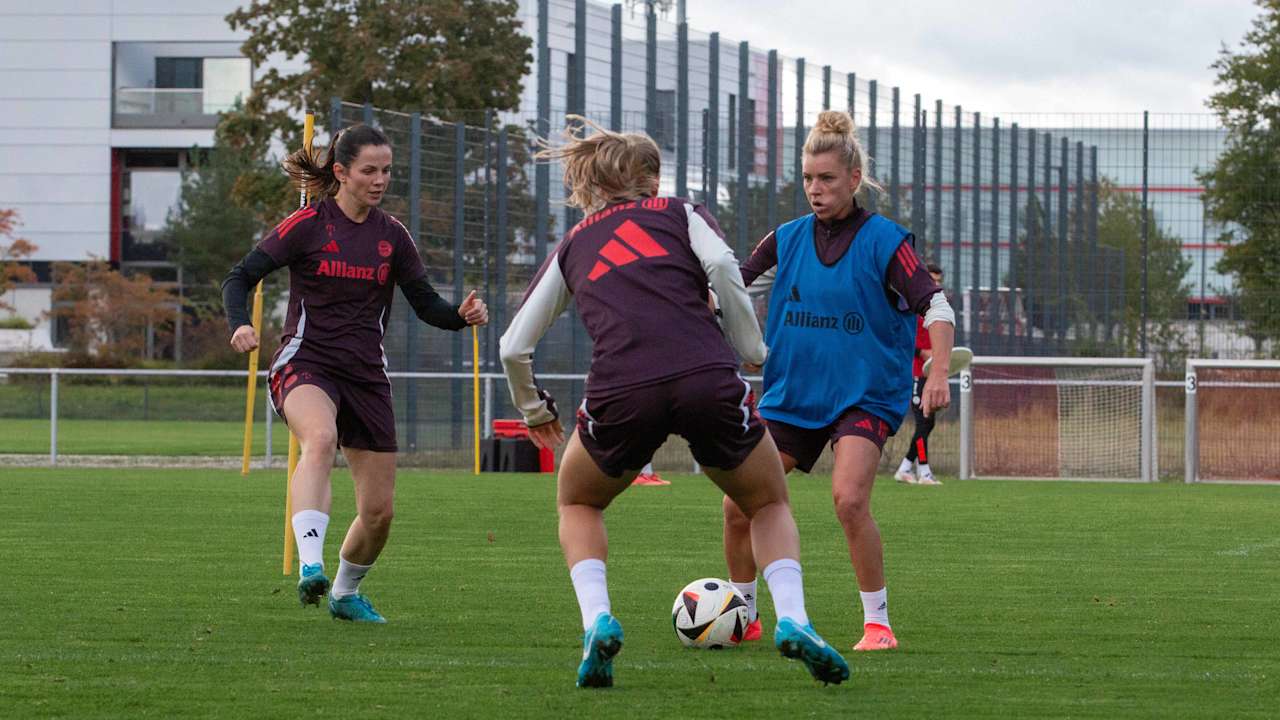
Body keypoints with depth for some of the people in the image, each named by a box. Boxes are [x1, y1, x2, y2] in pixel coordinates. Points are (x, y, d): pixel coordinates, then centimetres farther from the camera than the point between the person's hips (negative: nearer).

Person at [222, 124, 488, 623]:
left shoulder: (391, 236, 8)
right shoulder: (308, 225, -5)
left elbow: (427, 305, 11)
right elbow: (240, 277, -7)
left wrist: (462, 315, -11)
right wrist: (240, 326, -27)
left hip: (367, 376, 5)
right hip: (306, 363, -5)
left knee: (378, 512, 3)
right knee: (321, 438, -39)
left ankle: (345, 593, 31)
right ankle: (310, 567, -50)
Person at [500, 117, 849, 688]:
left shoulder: (573, 246, 27)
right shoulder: (680, 213, 22)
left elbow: (514, 346, 26)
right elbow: (721, 265, -1)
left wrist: (534, 409, 44)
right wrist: (750, 351, 9)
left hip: (620, 393, 1)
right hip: (708, 380, -1)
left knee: (578, 502, 30)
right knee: (770, 504, 23)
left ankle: (597, 619, 4)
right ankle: (792, 619, -3)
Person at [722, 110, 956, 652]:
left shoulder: (883, 240, -8)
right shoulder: (787, 239, 4)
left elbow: (936, 307, -12)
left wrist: (938, 373, -26)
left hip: (865, 396, -5)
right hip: (791, 394, 5)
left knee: (849, 499, -26)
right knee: (739, 504, -3)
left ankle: (877, 622, -11)